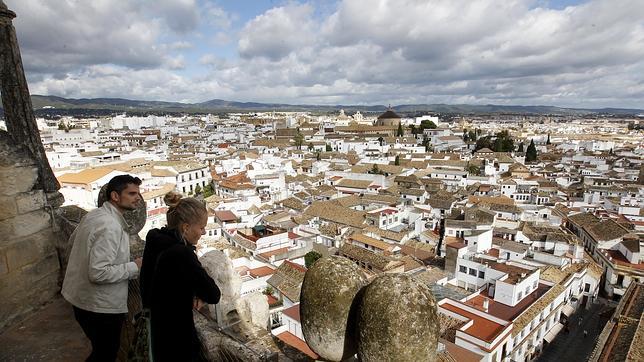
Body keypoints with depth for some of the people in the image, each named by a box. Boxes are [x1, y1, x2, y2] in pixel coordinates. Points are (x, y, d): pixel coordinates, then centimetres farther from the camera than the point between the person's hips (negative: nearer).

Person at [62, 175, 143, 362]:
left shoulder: (93, 215, 2)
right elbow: (98, 273, -31)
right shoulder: (110, 227, -28)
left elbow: (73, 240, 20)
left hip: (82, 298, 9)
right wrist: (133, 267, -21)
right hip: (101, 306, -9)